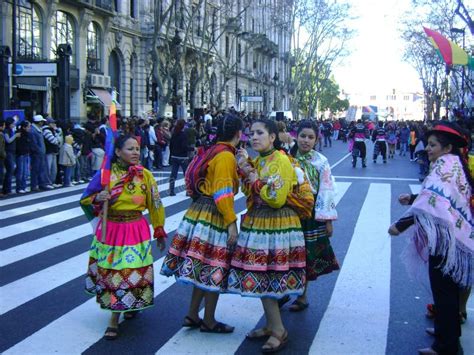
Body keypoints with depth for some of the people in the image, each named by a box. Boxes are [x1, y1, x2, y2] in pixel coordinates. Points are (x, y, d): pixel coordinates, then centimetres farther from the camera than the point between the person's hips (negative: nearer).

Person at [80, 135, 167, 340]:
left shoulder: (145, 175, -3)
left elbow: (154, 204, 5)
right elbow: (85, 200, 0)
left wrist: (159, 231, 8)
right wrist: (97, 198, -22)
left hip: (136, 230, 0)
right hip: (110, 229, 0)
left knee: (132, 272, -1)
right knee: (110, 272, 8)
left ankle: (114, 320, 14)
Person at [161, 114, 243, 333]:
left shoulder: (213, 151, 13)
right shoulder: (226, 156, -14)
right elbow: (222, 193, -20)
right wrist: (231, 222, -20)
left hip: (199, 213, 9)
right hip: (214, 217, -9)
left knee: (203, 269, 15)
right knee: (213, 270, 2)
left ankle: (192, 315, 23)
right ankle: (209, 321, 13)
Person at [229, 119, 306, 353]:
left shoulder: (281, 161, -12)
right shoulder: (255, 161, 12)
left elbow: (276, 199, -20)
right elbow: (249, 194, 13)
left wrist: (252, 175, -13)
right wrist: (244, 170, 0)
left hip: (277, 226, -8)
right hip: (257, 224, 8)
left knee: (264, 279, -7)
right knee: (260, 278, 10)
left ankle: (279, 331, 5)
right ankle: (271, 325, 23)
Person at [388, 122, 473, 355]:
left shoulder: (445, 164, -18)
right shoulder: (454, 164, 12)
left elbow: (434, 201, -29)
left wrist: (401, 224, -28)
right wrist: (413, 198, 10)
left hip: (445, 237, -10)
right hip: (454, 236, 10)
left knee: (443, 290, -1)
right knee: (448, 287, 22)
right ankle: (449, 330, 37)